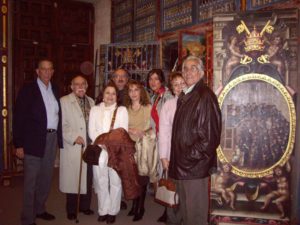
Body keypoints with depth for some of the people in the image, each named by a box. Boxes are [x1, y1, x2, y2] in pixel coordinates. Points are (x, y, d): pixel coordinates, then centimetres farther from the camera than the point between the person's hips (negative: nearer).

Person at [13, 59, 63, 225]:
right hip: (34, 140, -5)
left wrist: (59, 138, 3)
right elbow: (18, 117, -8)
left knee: (46, 178, 16)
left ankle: (39, 209, 33)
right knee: (31, 180, 3)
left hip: (52, 138, 6)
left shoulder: (55, 90, 11)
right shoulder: (28, 90, -5)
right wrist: (19, 144, -13)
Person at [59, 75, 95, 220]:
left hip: (90, 145, 5)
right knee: (73, 178, 2)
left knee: (88, 178, 9)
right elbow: (61, 125, -8)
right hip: (73, 147, -4)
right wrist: (74, 137, -15)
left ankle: (85, 206, 25)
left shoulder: (91, 102, 14)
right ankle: (71, 209, 18)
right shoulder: (64, 101, -1)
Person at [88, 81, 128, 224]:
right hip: (99, 150, 2)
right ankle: (103, 210, 21)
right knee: (101, 181, 7)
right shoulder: (95, 110, 11)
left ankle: (112, 211, 15)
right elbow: (92, 131, 2)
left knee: (115, 181, 2)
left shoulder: (122, 110, 6)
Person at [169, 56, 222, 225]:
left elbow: (210, 134, -18)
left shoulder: (205, 95, -13)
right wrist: (177, 159, 10)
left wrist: (191, 157, -14)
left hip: (195, 164, -8)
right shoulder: (184, 97, 13)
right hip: (182, 163, 8)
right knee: (185, 208, 19)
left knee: (195, 211, 5)